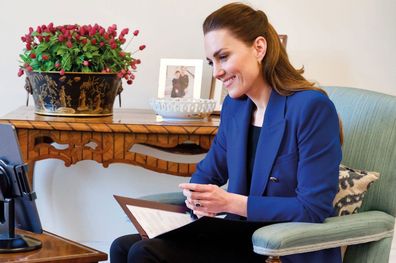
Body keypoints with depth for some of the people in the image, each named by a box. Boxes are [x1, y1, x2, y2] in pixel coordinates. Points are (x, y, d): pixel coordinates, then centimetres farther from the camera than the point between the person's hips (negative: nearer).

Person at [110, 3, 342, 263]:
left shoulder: (312, 108, -16)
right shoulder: (234, 105, 8)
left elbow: (314, 209, -19)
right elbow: (207, 173, 18)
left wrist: (230, 202, -20)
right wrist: (196, 197, -7)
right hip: (241, 241, 7)